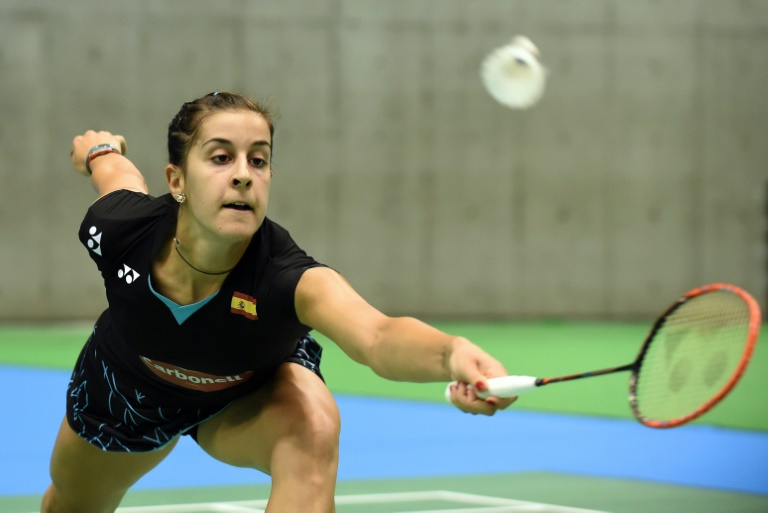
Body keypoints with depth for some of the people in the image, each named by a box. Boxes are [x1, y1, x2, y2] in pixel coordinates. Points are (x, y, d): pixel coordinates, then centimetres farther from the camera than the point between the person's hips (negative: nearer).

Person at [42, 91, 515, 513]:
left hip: (247, 401, -2)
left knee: (313, 427, -36)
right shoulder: (121, 229, -36)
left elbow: (377, 335, -67)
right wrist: (99, 147, 14)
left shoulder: (286, 278, -45)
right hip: (126, 389, 2)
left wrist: (453, 353, -88)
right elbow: (113, 163, -10)